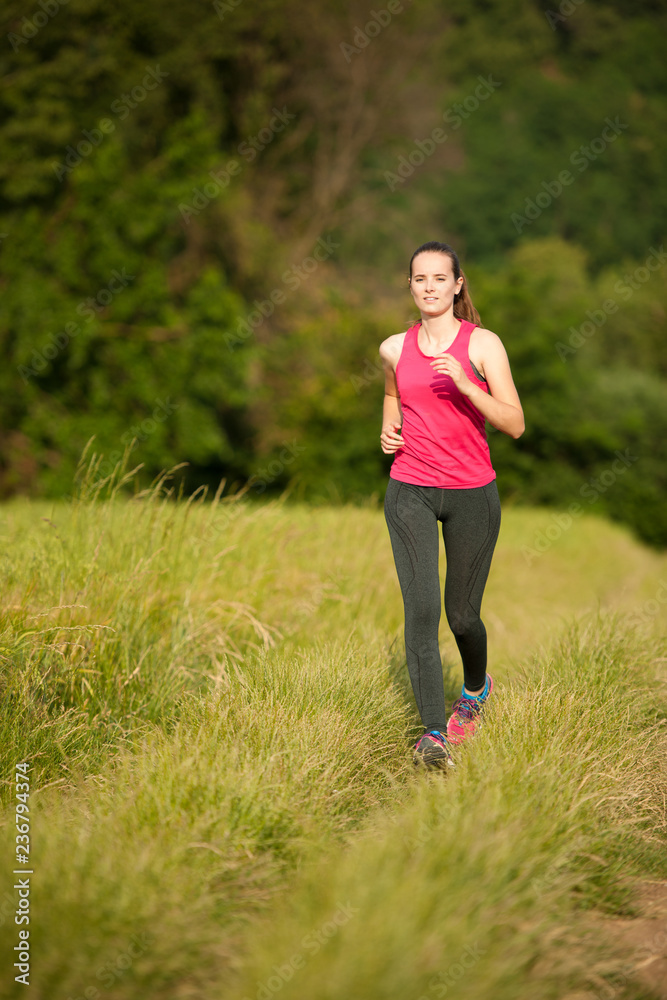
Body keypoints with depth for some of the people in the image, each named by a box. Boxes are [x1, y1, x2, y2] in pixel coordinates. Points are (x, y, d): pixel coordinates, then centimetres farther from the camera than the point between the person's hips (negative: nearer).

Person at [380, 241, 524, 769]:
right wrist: (388, 428, 5)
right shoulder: (394, 348, 5)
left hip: (472, 492, -1)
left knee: (462, 614, 8)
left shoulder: (483, 344, -5)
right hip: (410, 492, 2)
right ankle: (433, 733, -12)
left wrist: (465, 382, -23)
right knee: (421, 607, -14)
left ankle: (475, 688, 41)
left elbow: (514, 424, -11)